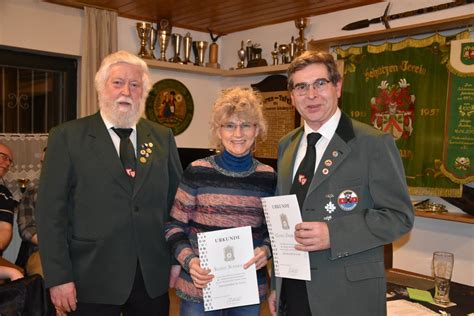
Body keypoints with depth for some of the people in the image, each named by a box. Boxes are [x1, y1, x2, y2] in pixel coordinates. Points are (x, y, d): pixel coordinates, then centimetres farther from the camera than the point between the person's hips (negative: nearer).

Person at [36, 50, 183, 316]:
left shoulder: (163, 137, 5)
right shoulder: (67, 137, -4)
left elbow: (177, 201, 8)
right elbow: (51, 211, -6)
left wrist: (178, 260, 4)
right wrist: (58, 278, -9)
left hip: (153, 278, 3)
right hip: (93, 281, -2)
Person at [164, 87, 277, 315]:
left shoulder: (268, 176, 0)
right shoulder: (197, 171, -7)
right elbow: (174, 226, -2)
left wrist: (266, 250, -10)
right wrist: (188, 260, -17)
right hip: (199, 287, -2)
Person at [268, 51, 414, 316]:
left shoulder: (375, 143, -10)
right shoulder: (286, 145, 7)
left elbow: (399, 216, -10)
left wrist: (333, 235, -23)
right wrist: (276, 285, 12)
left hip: (348, 295, -4)